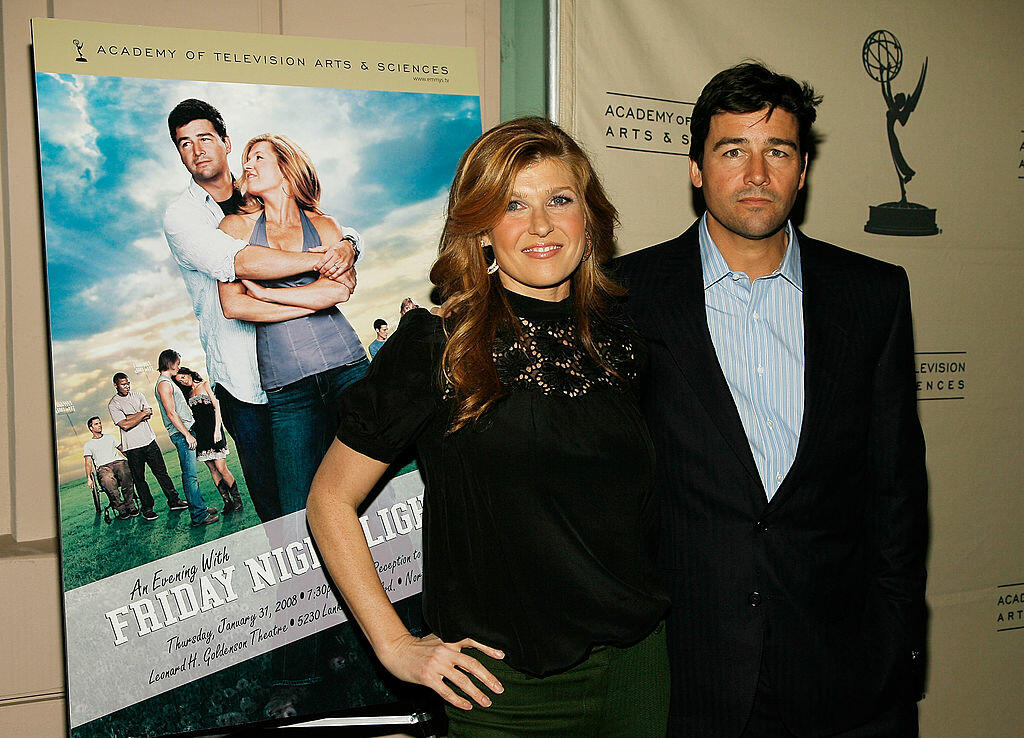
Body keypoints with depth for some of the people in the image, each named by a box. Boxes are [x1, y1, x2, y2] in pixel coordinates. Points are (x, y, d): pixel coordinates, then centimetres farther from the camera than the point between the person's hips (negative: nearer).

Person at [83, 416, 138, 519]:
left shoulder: (111, 437, 31)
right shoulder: (88, 444, 24)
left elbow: (123, 450, 24)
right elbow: (88, 462, 13)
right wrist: (88, 478, -3)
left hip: (118, 462, 1)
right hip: (103, 468, -1)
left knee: (126, 475, -38)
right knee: (109, 482, -40)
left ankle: (130, 506, -33)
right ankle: (121, 510, -33)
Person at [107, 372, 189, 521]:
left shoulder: (137, 395, 10)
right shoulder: (113, 404, -4)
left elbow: (149, 413, -4)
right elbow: (124, 425, -16)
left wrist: (130, 417, -13)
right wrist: (141, 414, -10)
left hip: (149, 440, 4)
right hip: (132, 447, -3)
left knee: (161, 472, 6)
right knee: (139, 478, 3)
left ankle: (173, 500, 13)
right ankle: (147, 508, 11)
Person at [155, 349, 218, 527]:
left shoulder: (169, 382, 20)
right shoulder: (164, 383, -13)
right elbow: (171, 413, -19)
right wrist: (187, 435, -20)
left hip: (186, 432, 11)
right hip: (181, 433, -11)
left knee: (191, 473, 14)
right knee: (190, 475, -10)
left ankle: (200, 507, 20)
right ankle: (198, 515, -10)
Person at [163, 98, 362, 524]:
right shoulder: (181, 216, -1)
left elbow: (342, 230, 9)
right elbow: (238, 261, -21)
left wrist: (347, 248, -15)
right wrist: (319, 260, -22)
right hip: (245, 378, -3)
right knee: (276, 506, -1)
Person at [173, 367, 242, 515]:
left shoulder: (205, 385, 3)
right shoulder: (188, 394, 19)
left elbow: (216, 406, -3)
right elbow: (190, 415, 18)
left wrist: (217, 429, -12)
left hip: (212, 429, -6)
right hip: (199, 433, 6)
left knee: (221, 468, -11)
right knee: (212, 469, 1)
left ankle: (237, 501, -3)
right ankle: (227, 502, 5)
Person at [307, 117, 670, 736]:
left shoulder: (620, 342, 2)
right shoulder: (434, 348, -12)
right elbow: (330, 503, -5)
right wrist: (396, 646, -8)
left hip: (639, 664, 5)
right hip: (508, 685, -4)